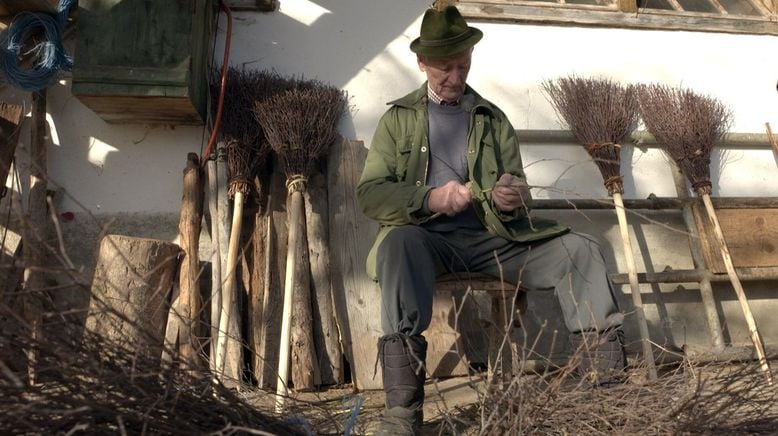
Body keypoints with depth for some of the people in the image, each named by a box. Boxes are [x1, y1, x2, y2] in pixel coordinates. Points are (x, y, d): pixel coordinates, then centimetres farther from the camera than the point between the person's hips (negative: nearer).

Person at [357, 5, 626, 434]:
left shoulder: (493, 118, 18)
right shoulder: (399, 118, 12)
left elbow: (518, 197, 17)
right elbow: (370, 193, 2)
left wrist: (511, 200, -10)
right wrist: (429, 198, -16)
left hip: (490, 236, 3)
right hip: (427, 236, -2)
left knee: (578, 249, -16)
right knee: (399, 241, -37)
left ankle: (606, 382, -14)